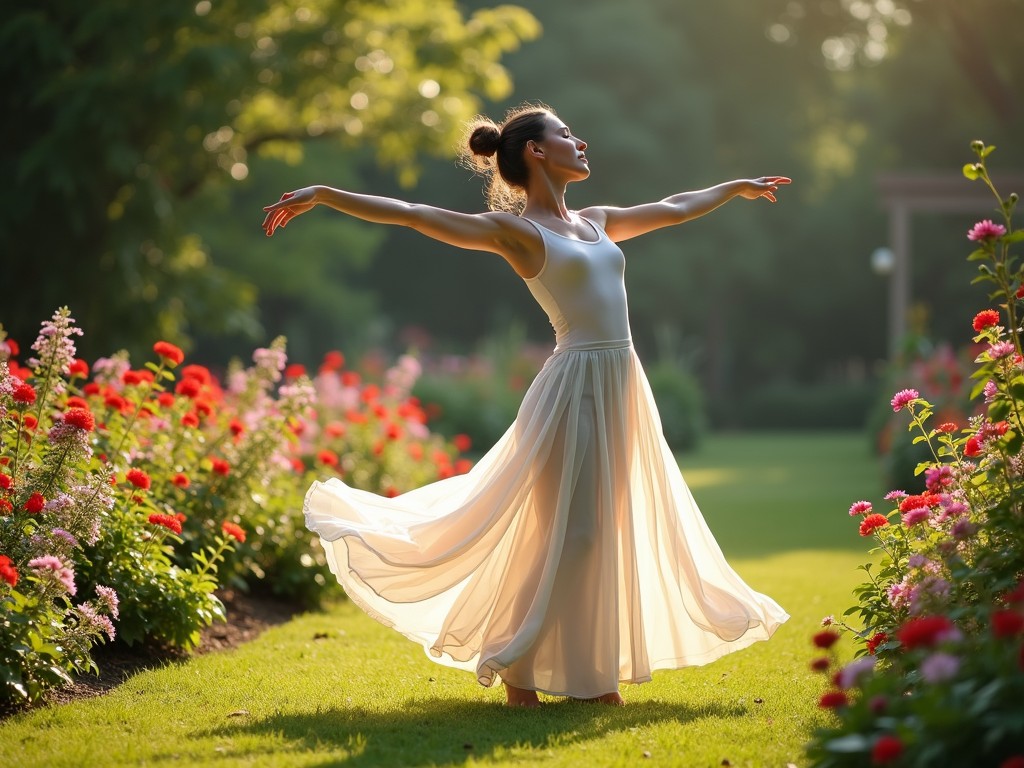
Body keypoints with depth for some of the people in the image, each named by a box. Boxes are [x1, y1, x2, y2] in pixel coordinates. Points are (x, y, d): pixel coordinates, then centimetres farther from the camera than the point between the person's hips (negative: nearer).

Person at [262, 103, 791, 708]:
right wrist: (323, 195, -19)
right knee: (558, 529, -5)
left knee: (610, 530, 9)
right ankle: (516, 666, 7)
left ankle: (594, 673, 17)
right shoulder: (513, 229, -5)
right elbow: (413, 214, -12)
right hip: (577, 384, -7)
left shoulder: (595, 222, 17)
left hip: (623, 386, 8)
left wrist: (738, 187, 45)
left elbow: (672, 210, 33)